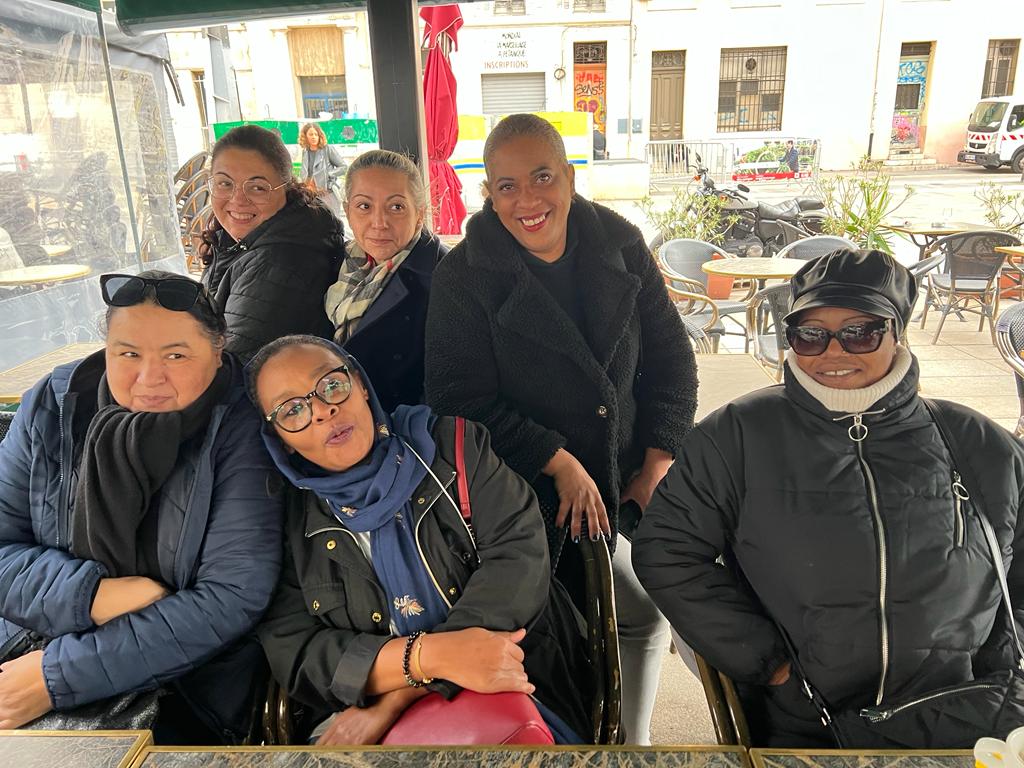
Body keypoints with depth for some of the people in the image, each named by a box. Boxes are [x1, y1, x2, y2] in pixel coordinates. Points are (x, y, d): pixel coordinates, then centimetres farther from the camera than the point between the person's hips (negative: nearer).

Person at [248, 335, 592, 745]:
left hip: (502, 689, 0)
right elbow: (293, 655, -5)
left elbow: (519, 555, -12)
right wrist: (428, 655, -24)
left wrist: (399, 698, -19)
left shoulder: (453, 446, -1)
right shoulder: (289, 520, 1)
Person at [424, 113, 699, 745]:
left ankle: (632, 740, 38)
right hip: (532, 494, -4)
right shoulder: (463, 277, -12)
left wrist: (659, 464, -3)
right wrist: (561, 464, -18)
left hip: (629, 479, 4)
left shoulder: (621, 245, -2)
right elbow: (466, 401, -14)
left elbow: (670, 357, 3)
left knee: (648, 612, 9)